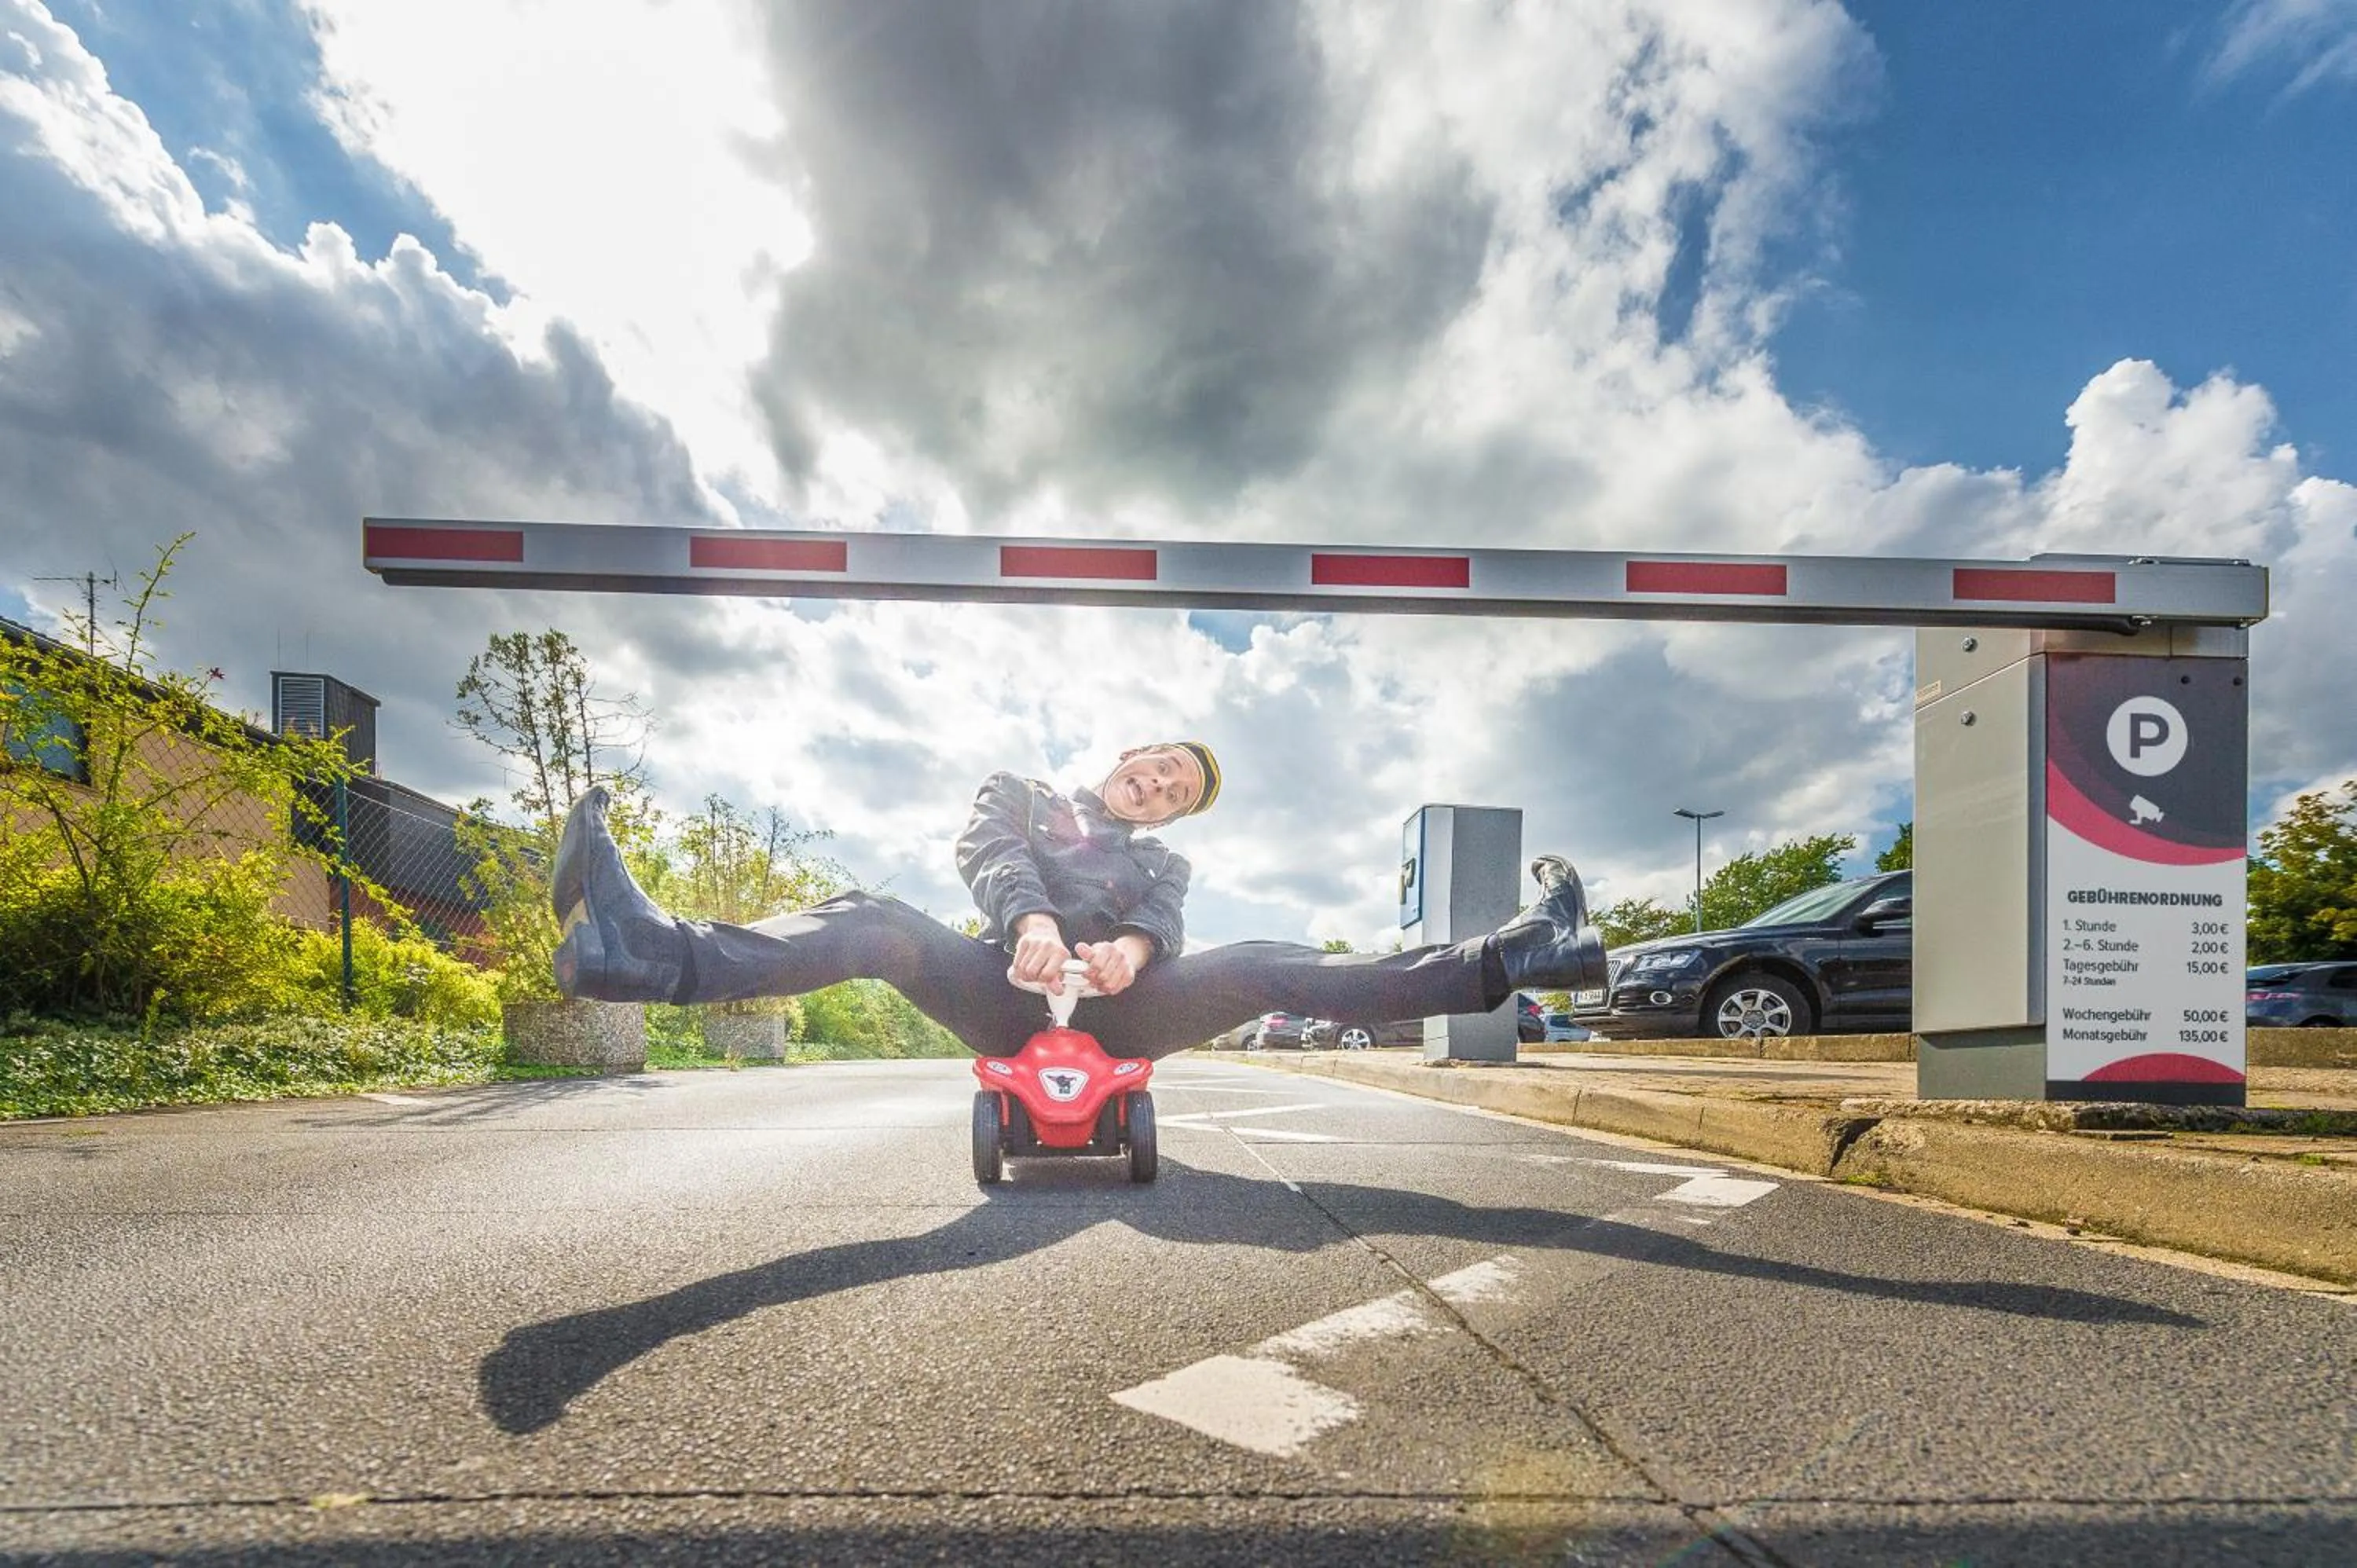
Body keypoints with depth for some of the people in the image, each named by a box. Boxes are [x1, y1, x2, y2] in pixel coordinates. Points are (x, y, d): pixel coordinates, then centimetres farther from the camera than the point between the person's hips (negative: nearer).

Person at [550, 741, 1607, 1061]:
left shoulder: (1162, 863, 29)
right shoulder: (1019, 794, 24)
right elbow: (989, 851, -1)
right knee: (873, 924, -28)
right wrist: (1030, 917, -25)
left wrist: (1134, 949, -23)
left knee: (1266, 968, -18)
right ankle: (647, 951, -50)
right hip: (1011, 989, -1)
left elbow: (1163, 921, 4)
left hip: (1117, 1011, 2)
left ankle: (1506, 960, -23)